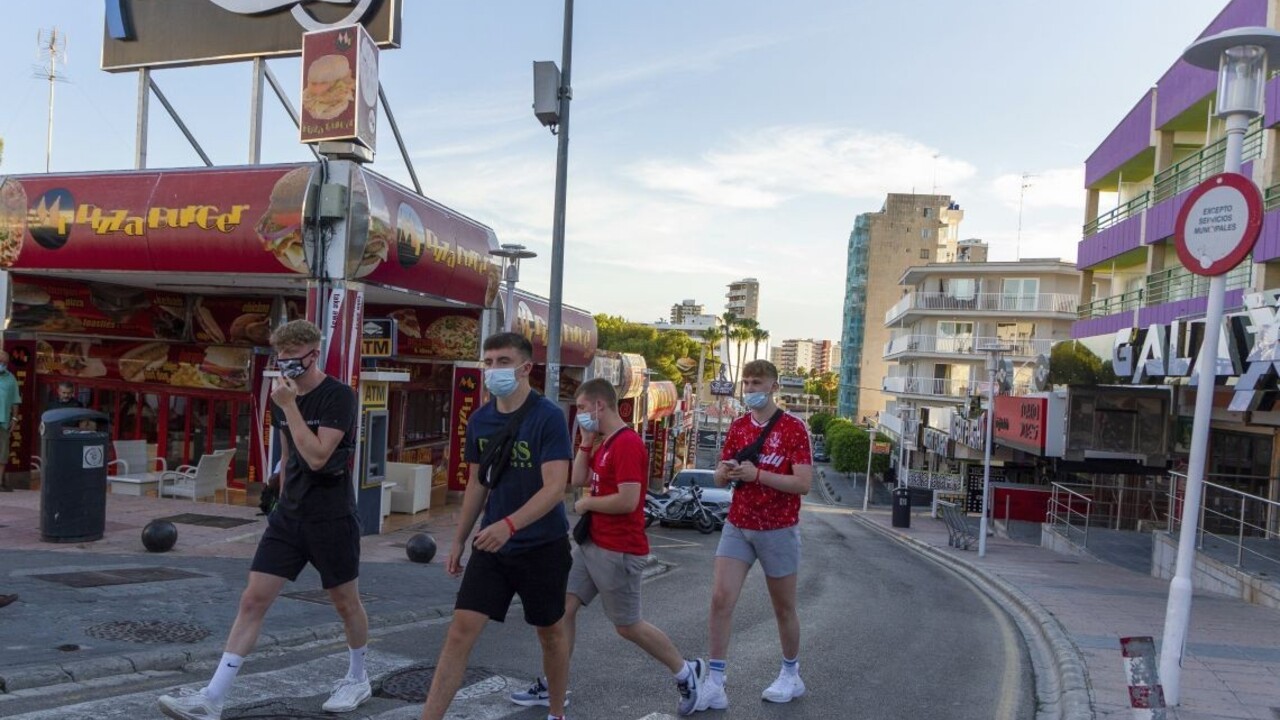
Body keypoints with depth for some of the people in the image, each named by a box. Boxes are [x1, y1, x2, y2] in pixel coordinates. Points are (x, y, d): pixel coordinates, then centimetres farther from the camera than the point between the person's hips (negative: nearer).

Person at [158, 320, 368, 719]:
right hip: (288, 514, 6)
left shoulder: (339, 396, -15)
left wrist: (289, 406, -22)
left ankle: (358, 679, 31)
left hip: (331, 517, -6)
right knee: (253, 600, 0)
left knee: (346, 603, 10)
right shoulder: (283, 398, 7)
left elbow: (317, 457, -24)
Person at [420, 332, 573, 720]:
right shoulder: (479, 420, 2)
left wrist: (509, 524, -34)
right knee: (461, 630, -3)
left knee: (550, 631, 13)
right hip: (492, 544, 4)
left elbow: (555, 488, -22)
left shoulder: (548, 416, -15)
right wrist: (459, 541, 14)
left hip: (542, 545, -4)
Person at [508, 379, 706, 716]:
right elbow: (578, 480, 12)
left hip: (619, 551, -9)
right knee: (564, 607, 8)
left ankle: (688, 672, 22)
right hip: (592, 544, 9)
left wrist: (586, 504, -12)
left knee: (628, 626, 3)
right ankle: (553, 685, 18)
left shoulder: (628, 444, -20)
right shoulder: (602, 443, 11)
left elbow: (628, 501, -27)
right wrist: (586, 442, 3)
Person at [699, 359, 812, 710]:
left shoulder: (793, 427, -10)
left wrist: (757, 474, -25)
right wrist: (727, 471, -14)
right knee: (720, 598, -6)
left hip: (778, 530, -4)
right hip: (737, 527, 4)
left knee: (783, 608, 11)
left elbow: (803, 483, -16)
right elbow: (719, 478, 9)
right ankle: (715, 684, 1)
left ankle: (791, 676, 32)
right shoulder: (737, 427, 6)